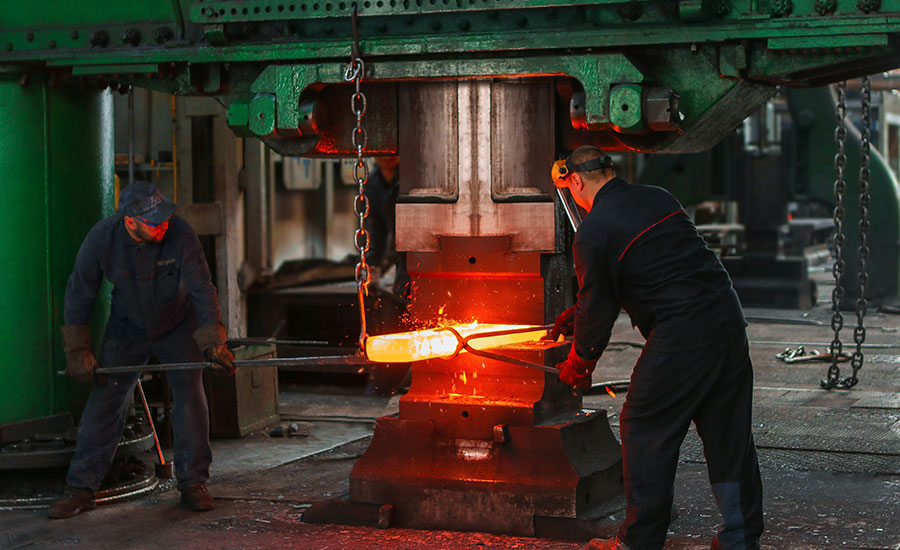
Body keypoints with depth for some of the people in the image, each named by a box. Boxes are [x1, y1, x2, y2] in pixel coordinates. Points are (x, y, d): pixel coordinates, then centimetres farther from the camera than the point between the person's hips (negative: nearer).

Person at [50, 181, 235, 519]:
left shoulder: (180, 235, -28)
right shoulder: (102, 239, -23)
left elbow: (203, 290, -25)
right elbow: (79, 295, -10)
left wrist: (212, 342, -33)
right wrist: (77, 351, -10)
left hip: (178, 327, -1)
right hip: (127, 329, 1)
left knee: (190, 397, -10)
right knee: (105, 400, -4)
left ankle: (192, 482, 3)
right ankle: (81, 488, 3)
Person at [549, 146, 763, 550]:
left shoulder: (593, 233, -8)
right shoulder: (657, 199, 17)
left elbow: (598, 308, -2)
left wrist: (578, 366, 15)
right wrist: (574, 316, 34)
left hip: (680, 335, -8)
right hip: (727, 318, 8)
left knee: (646, 430, 6)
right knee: (728, 430, 13)